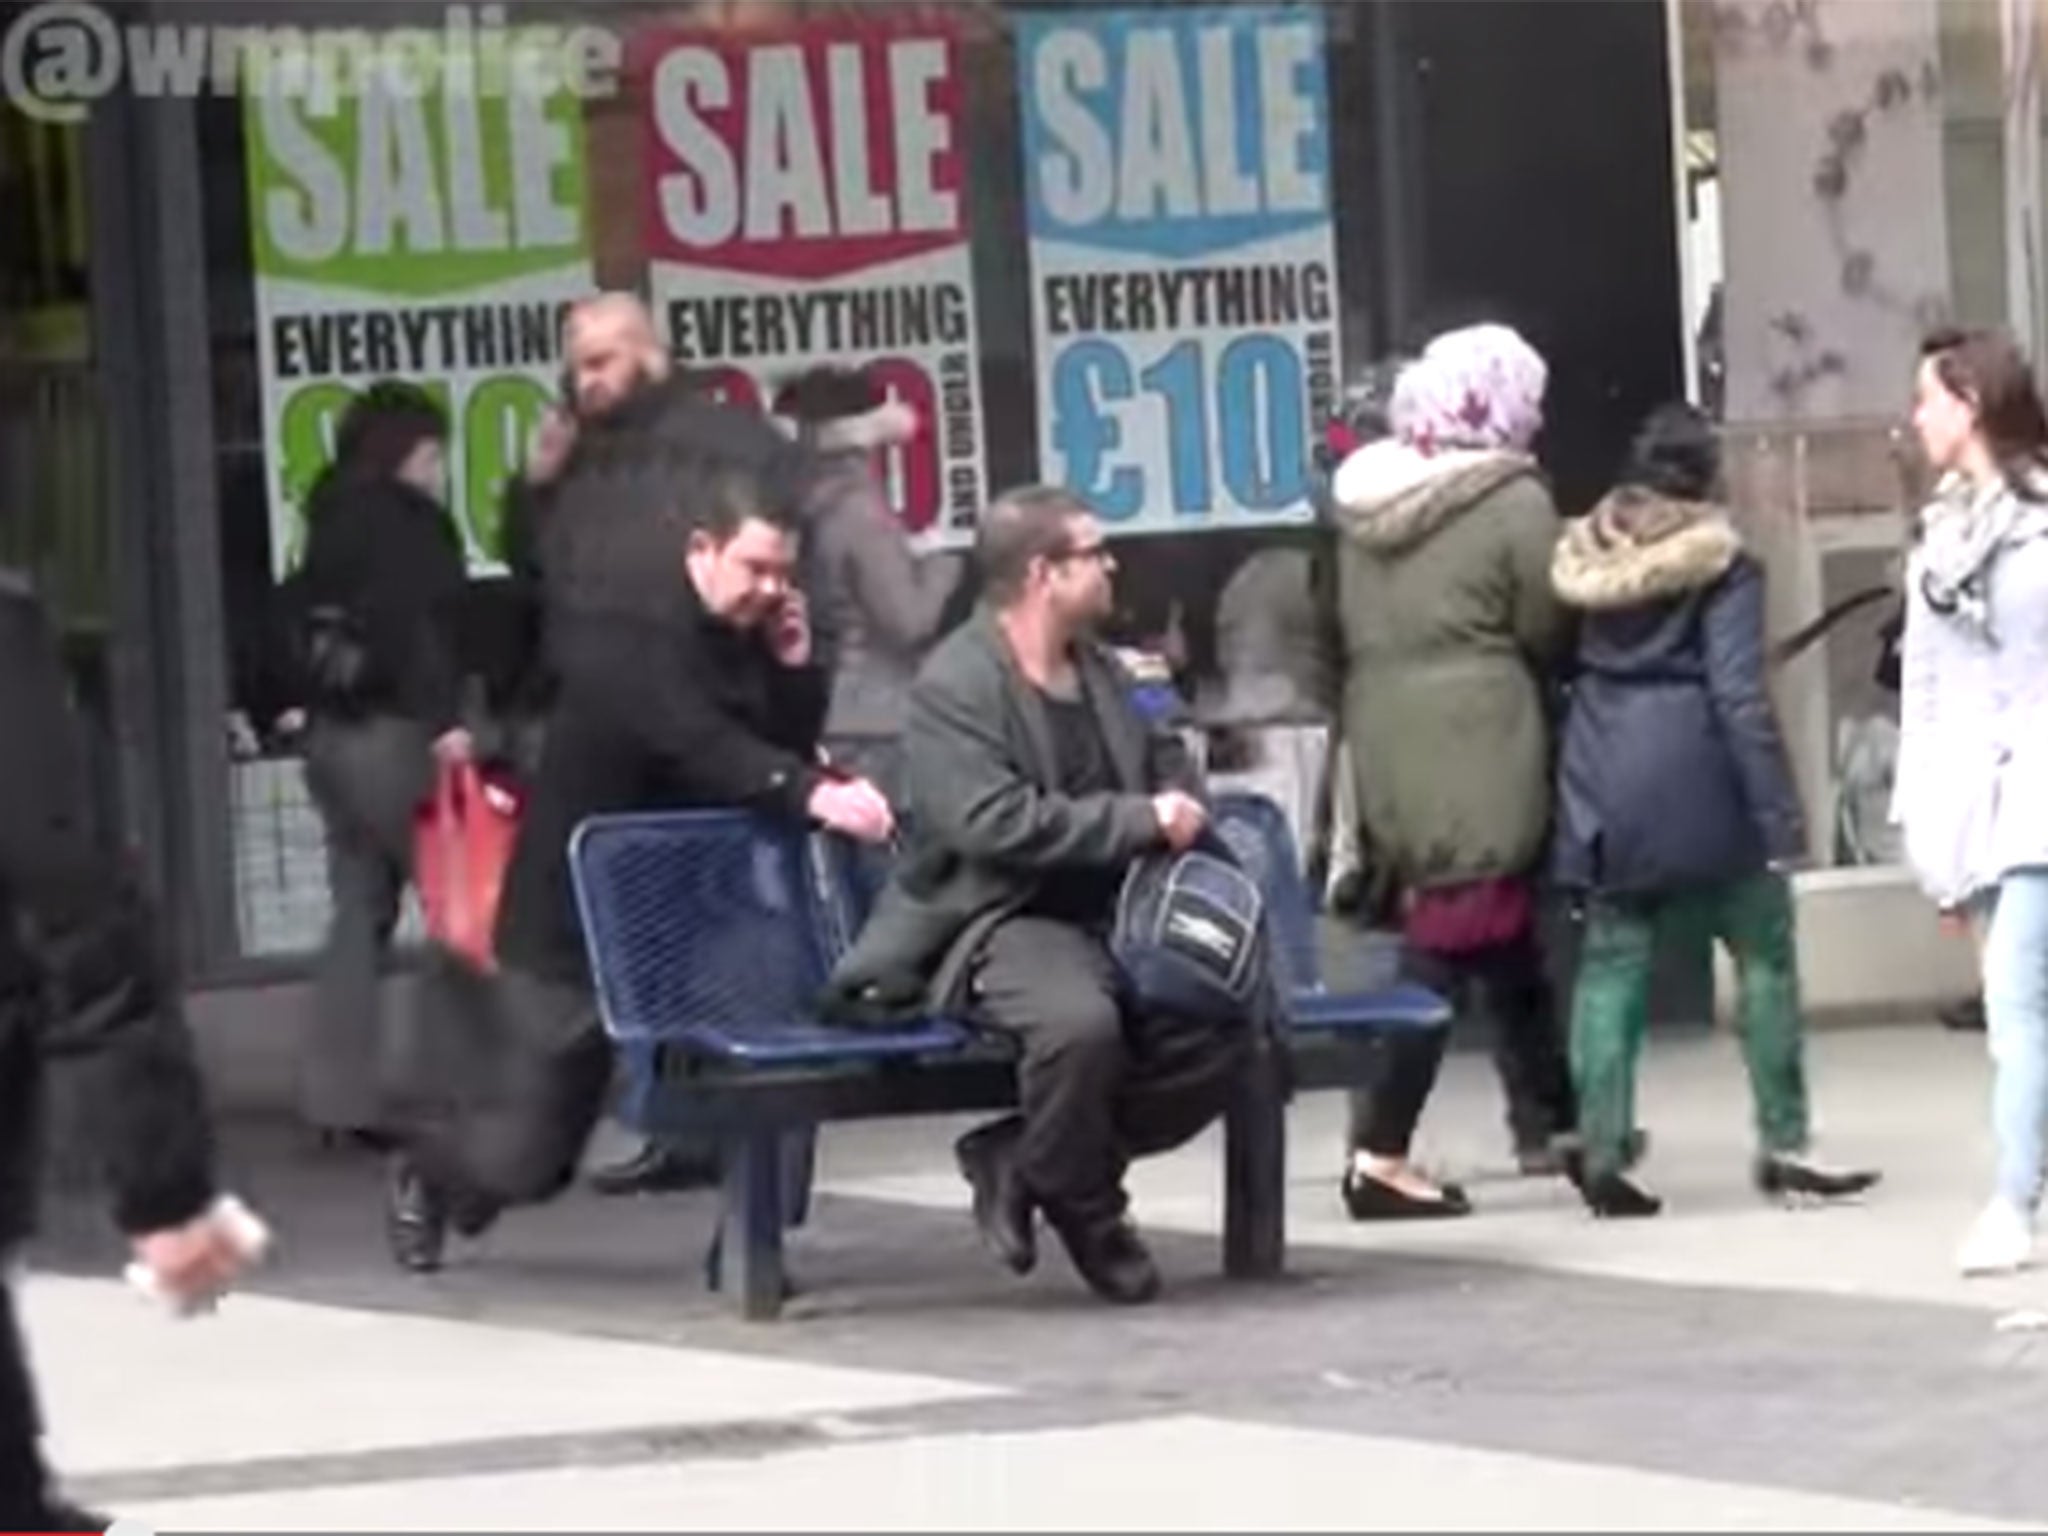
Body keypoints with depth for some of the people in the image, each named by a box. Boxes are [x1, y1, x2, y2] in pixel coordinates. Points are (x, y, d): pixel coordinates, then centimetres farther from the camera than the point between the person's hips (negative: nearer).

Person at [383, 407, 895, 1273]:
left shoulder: (743, 641, 2)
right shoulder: (632, 640, -22)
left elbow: (784, 751, 1)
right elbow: (700, 747, -37)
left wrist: (795, 665, -13)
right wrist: (816, 796, -49)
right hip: (577, 924, -6)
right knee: (525, 1158, 2)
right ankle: (429, 1163, 38)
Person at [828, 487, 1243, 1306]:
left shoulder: (1099, 669, 16)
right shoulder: (954, 684, -10)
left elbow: (1163, 758, 33)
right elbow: (992, 821, -23)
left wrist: (1181, 810, 7)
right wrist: (1141, 820, -21)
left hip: (1110, 914, 8)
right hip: (997, 922, -8)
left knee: (1221, 1023, -15)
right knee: (1079, 1019, -38)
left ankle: (1023, 1160, 0)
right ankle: (1085, 1211, -10)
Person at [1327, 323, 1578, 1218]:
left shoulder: (1365, 495, 8)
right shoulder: (1514, 503, -10)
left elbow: (1352, 630, 11)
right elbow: (1544, 634, -6)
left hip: (1386, 741, 7)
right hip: (1478, 747, -7)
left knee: (1500, 939, 18)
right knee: (1450, 945, -4)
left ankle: (1545, 1122, 26)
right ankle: (1380, 1157, -8)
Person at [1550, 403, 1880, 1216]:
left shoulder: (1586, 554, 8)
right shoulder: (1720, 563, -7)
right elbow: (1740, 696, -14)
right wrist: (1779, 814, -14)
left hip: (1602, 788, 5)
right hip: (1693, 784, -5)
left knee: (1611, 964, 6)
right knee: (1765, 953, 6)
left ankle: (1602, 1155, -1)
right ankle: (1783, 1144, 4)